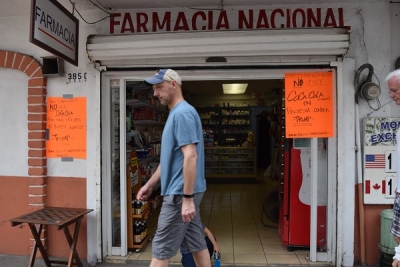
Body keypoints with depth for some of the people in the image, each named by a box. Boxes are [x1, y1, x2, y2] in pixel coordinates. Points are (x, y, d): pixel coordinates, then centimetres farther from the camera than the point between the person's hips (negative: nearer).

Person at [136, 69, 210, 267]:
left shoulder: (183, 113, -16)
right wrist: (150, 184, 21)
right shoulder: (175, 114, 15)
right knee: (197, 245, 16)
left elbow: (191, 157, -23)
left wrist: (187, 198, -24)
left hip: (180, 193, -10)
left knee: (161, 250, 1)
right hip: (185, 192, 10)